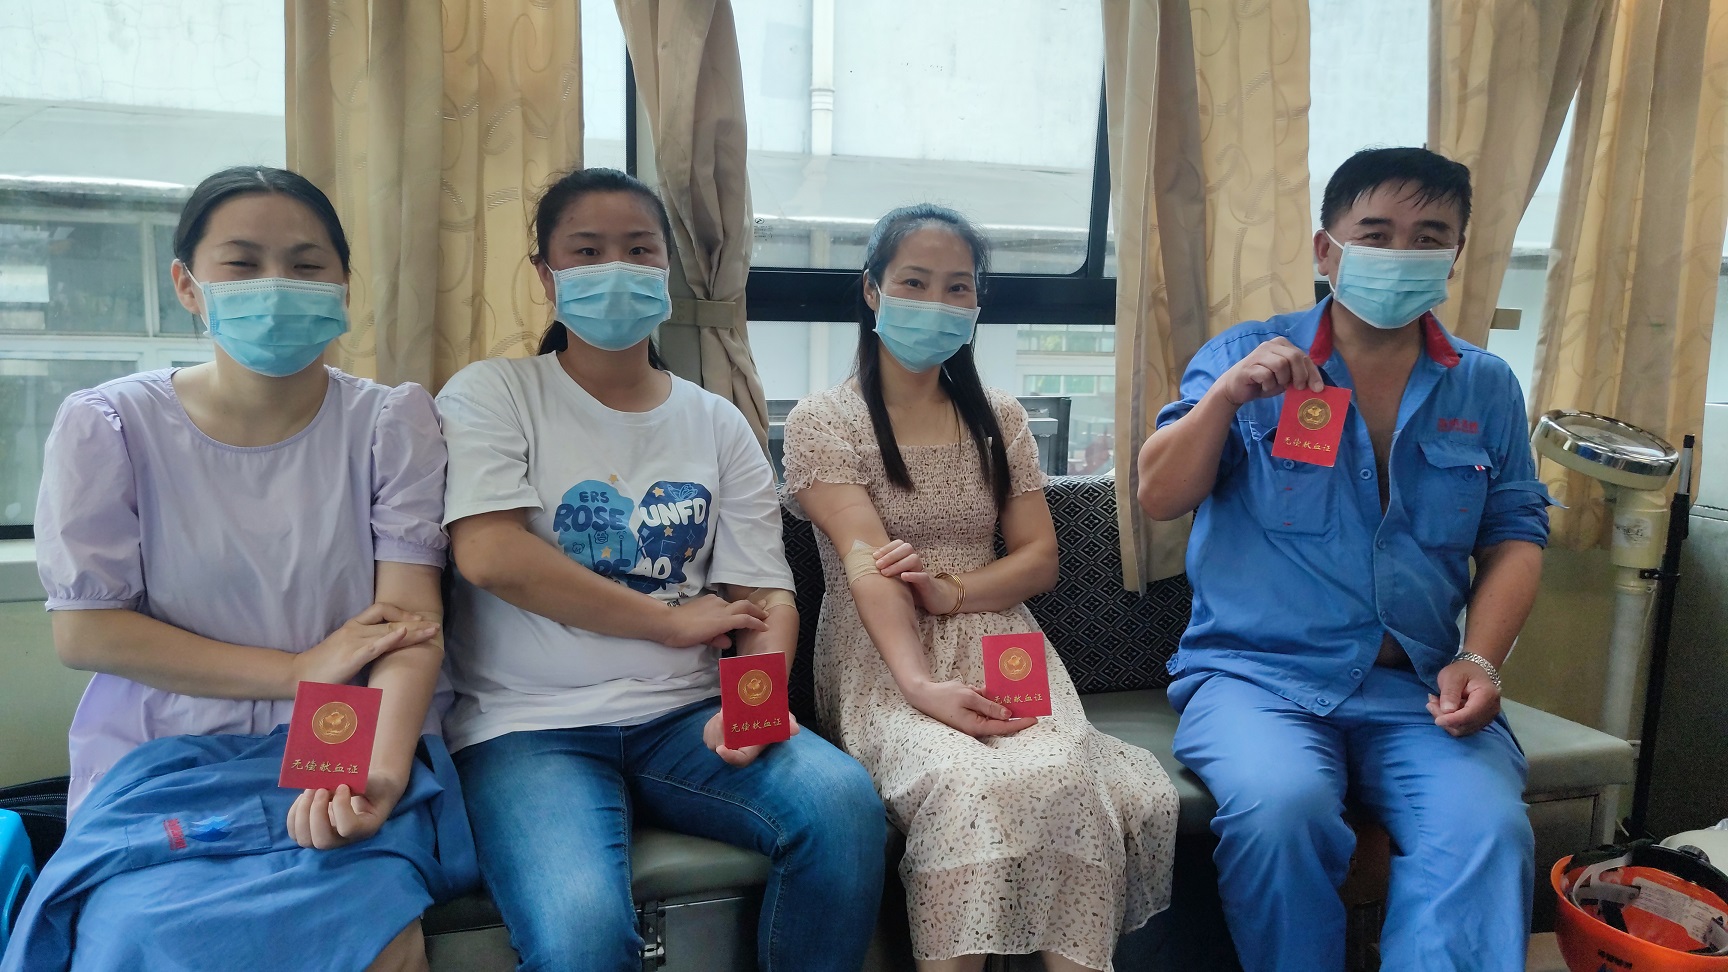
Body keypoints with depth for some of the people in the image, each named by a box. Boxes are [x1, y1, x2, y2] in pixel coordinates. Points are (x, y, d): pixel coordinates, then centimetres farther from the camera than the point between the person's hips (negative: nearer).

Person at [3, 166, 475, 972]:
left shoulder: (390, 422, 3)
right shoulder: (109, 425, 3)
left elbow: (409, 620, -6)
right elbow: (84, 631, -2)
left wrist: (379, 768, -25)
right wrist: (300, 670, -10)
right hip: (163, 760, 1)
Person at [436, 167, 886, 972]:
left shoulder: (718, 425, 12)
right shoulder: (490, 396, 2)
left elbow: (764, 595, 5)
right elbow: (491, 556, -14)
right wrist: (676, 619, -10)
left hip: (684, 719, 4)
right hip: (530, 725, -3)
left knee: (844, 803, -24)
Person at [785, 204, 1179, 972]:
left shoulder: (1000, 420, 15)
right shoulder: (823, 421, 2)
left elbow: (1040, 560, 9)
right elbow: (866, 562, -13)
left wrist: (951, 590, -13)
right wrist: (920, 686, -28)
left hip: (997, 648, 3)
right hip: (882, 661, -3)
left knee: (1063, 777, -30)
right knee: (967, 785, -34)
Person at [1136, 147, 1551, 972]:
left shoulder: (1485, 387, 13)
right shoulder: (1245, 358, 6)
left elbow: (1515, 535, 14)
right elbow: (1159, 499, 0)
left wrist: (1480, 660, -2)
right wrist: (1225, 397, -17)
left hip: (1418, 689, 2)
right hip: (1256, 671, -2)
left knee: (1487, 829, -28)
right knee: (1281, 806, -32)